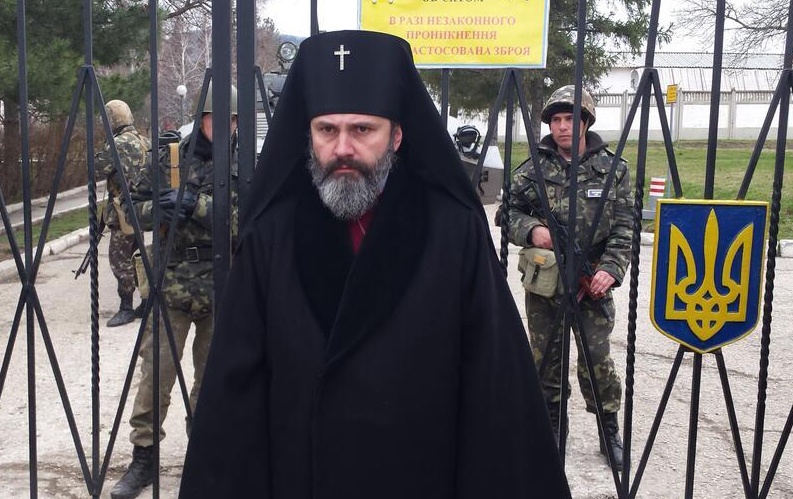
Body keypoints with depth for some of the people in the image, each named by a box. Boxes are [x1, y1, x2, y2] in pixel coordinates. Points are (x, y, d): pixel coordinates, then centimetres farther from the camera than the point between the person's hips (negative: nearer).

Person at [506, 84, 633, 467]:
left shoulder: (613, 169, 1)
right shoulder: (534, 167, 2)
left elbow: (624, 227, 0)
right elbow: (508, 211, 5)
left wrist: (610, 269, -14)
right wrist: (530, 230, -16)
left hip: (592, 282, -1)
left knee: (597, 359, -1)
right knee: (546, 357, 10)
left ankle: (609, 427, 20)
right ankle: (553, 423, 28)